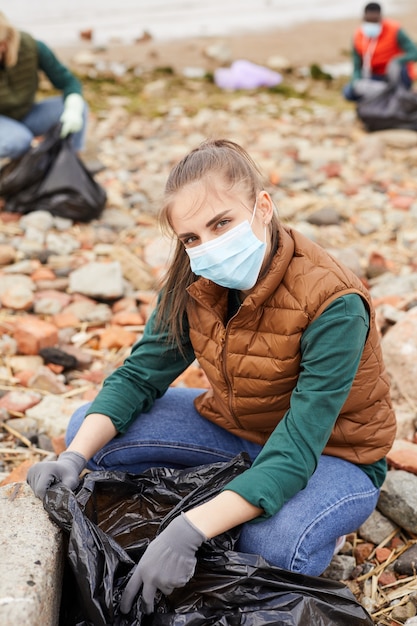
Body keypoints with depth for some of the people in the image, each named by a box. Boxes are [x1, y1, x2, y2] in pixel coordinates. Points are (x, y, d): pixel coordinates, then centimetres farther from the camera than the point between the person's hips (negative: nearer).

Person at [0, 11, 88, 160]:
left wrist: (73, 110, -36)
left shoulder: (33, 47, -21)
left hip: (24, 117, 4)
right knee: (19, 141, -38)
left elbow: (69, 83, -15)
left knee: (79, 108, -19)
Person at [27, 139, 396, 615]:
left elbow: (296, 451, -35)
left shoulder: (331, 305, -32)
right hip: (232, 427, 6)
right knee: (87, 429, -9)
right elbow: (139, 376, -7)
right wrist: (74, 457, -25)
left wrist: (191, 530, -45)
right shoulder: (194, 282, -13)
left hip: (331, 453, -5)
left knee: (272, 542, -38)